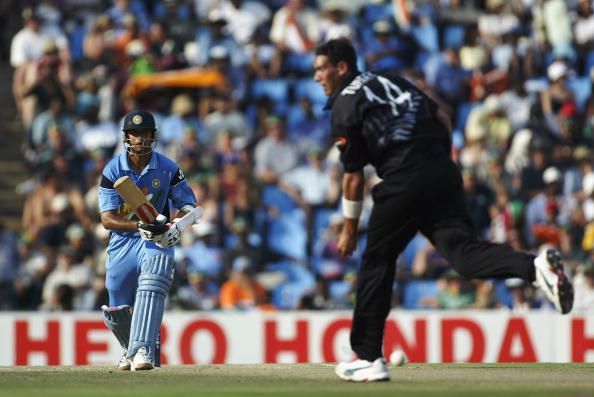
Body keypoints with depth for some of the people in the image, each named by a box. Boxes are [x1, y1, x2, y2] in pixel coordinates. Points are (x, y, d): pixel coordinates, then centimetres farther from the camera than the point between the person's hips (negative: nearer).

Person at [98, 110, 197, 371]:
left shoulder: (167, 169, -3)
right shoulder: (113, 171, -5)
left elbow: (188, 206, 3)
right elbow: (107, 219, -10)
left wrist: (176, 225, -20)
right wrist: (140, 226, -27)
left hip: (157, 240, -1)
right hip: (122, 241, 1)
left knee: (153, 280, -33)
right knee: (117, 310, 3)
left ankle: (142, 350, -38)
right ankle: (129, 349, 37)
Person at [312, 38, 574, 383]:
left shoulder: (344, 107, 2)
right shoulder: (390, 81, 23)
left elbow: (354, 176, 2)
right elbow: (442, 118, 20)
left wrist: (350, 229, 11)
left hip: (404, 181, -6)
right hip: (443, 170, 6)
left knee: (377, 261, 8)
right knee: (462, 249, -6)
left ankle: (368, 357, 12)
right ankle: (535, 267, -33)